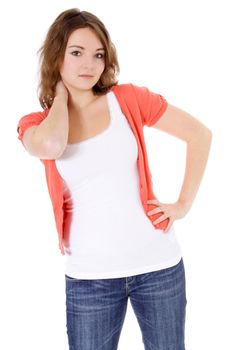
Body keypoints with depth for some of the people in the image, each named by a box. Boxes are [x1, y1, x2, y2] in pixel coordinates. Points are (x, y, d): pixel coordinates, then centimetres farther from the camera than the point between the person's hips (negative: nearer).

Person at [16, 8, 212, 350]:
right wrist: (59, 96, -7)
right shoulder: (36, 124, 0)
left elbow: (200, 134, 1)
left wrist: (184, 203, -3)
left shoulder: (127, 98, -2)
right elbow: (51, 147, -24)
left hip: (157, 264, 0)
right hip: (89, 276, 0)